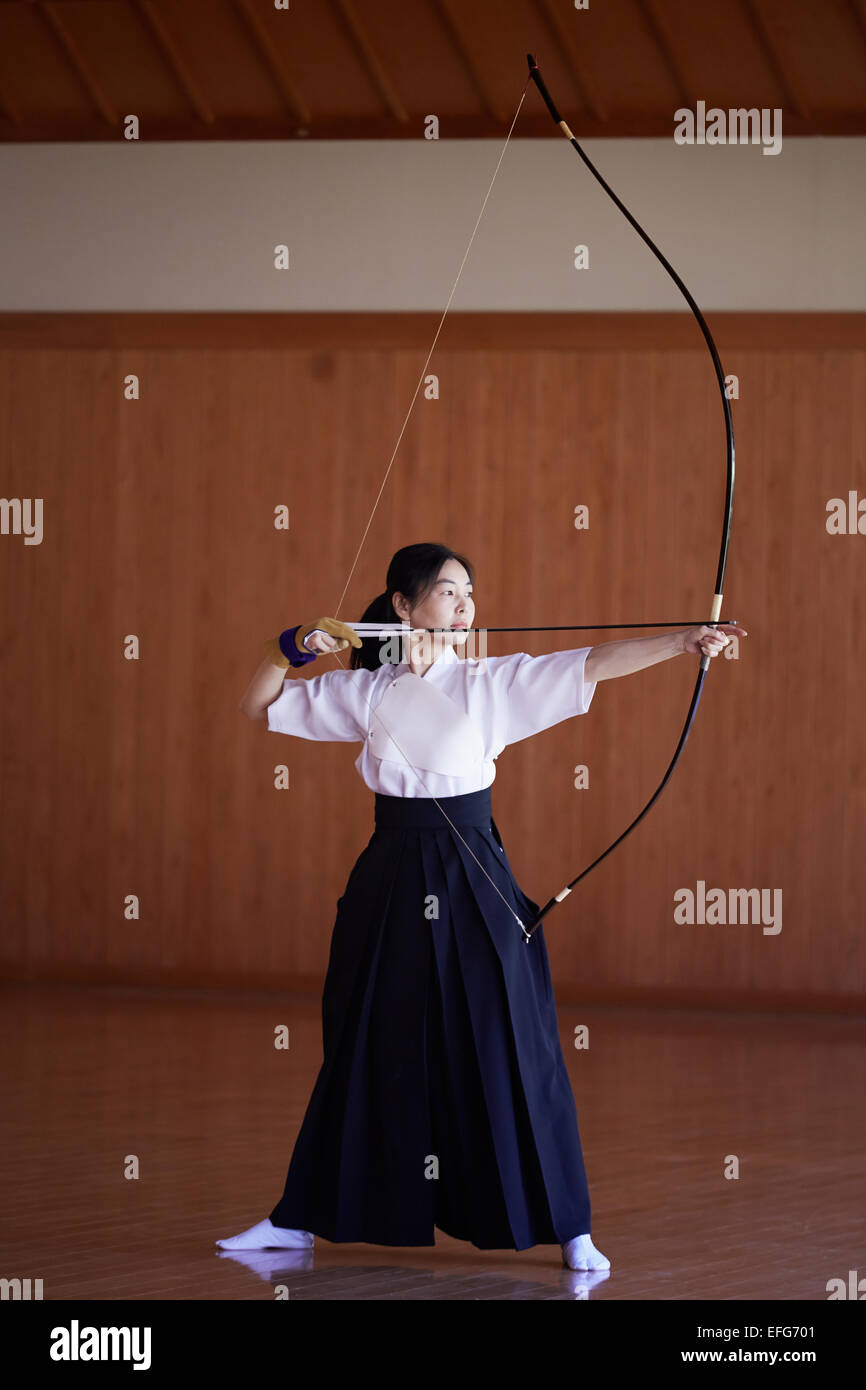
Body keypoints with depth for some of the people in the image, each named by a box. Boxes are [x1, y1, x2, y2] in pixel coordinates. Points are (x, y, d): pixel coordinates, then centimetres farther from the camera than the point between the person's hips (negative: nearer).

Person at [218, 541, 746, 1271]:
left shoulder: (494, 683, -2)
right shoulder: (364, 690, 5)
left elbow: (595, 664, -13)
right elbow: (261, 705, 13)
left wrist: (683, 642, -25)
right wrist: (294, 646, -5)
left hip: (474, 883, -2)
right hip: (392, 882, 2)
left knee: (509, 1049, -4)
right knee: (366, 1050, 10)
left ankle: (569, 1229, 3)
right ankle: (302, 1218, 21)